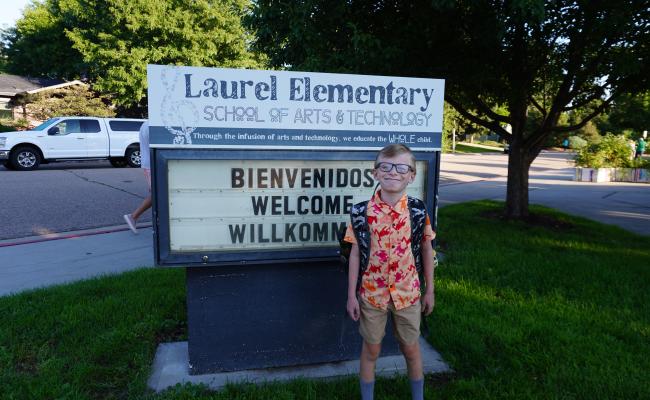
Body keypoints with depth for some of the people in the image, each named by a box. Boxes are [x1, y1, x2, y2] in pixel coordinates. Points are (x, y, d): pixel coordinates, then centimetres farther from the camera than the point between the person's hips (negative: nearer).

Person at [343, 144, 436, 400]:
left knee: (411, 348, 18)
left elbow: (426, 250, 2)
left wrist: (429, 291, 6)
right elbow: (356, 254, -4)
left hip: (407, 293, 1)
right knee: (371, 350, 15)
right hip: (371, 292, -1)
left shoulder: (418, 211, -8)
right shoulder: (362, 213, -11)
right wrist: (351, 295, -3)